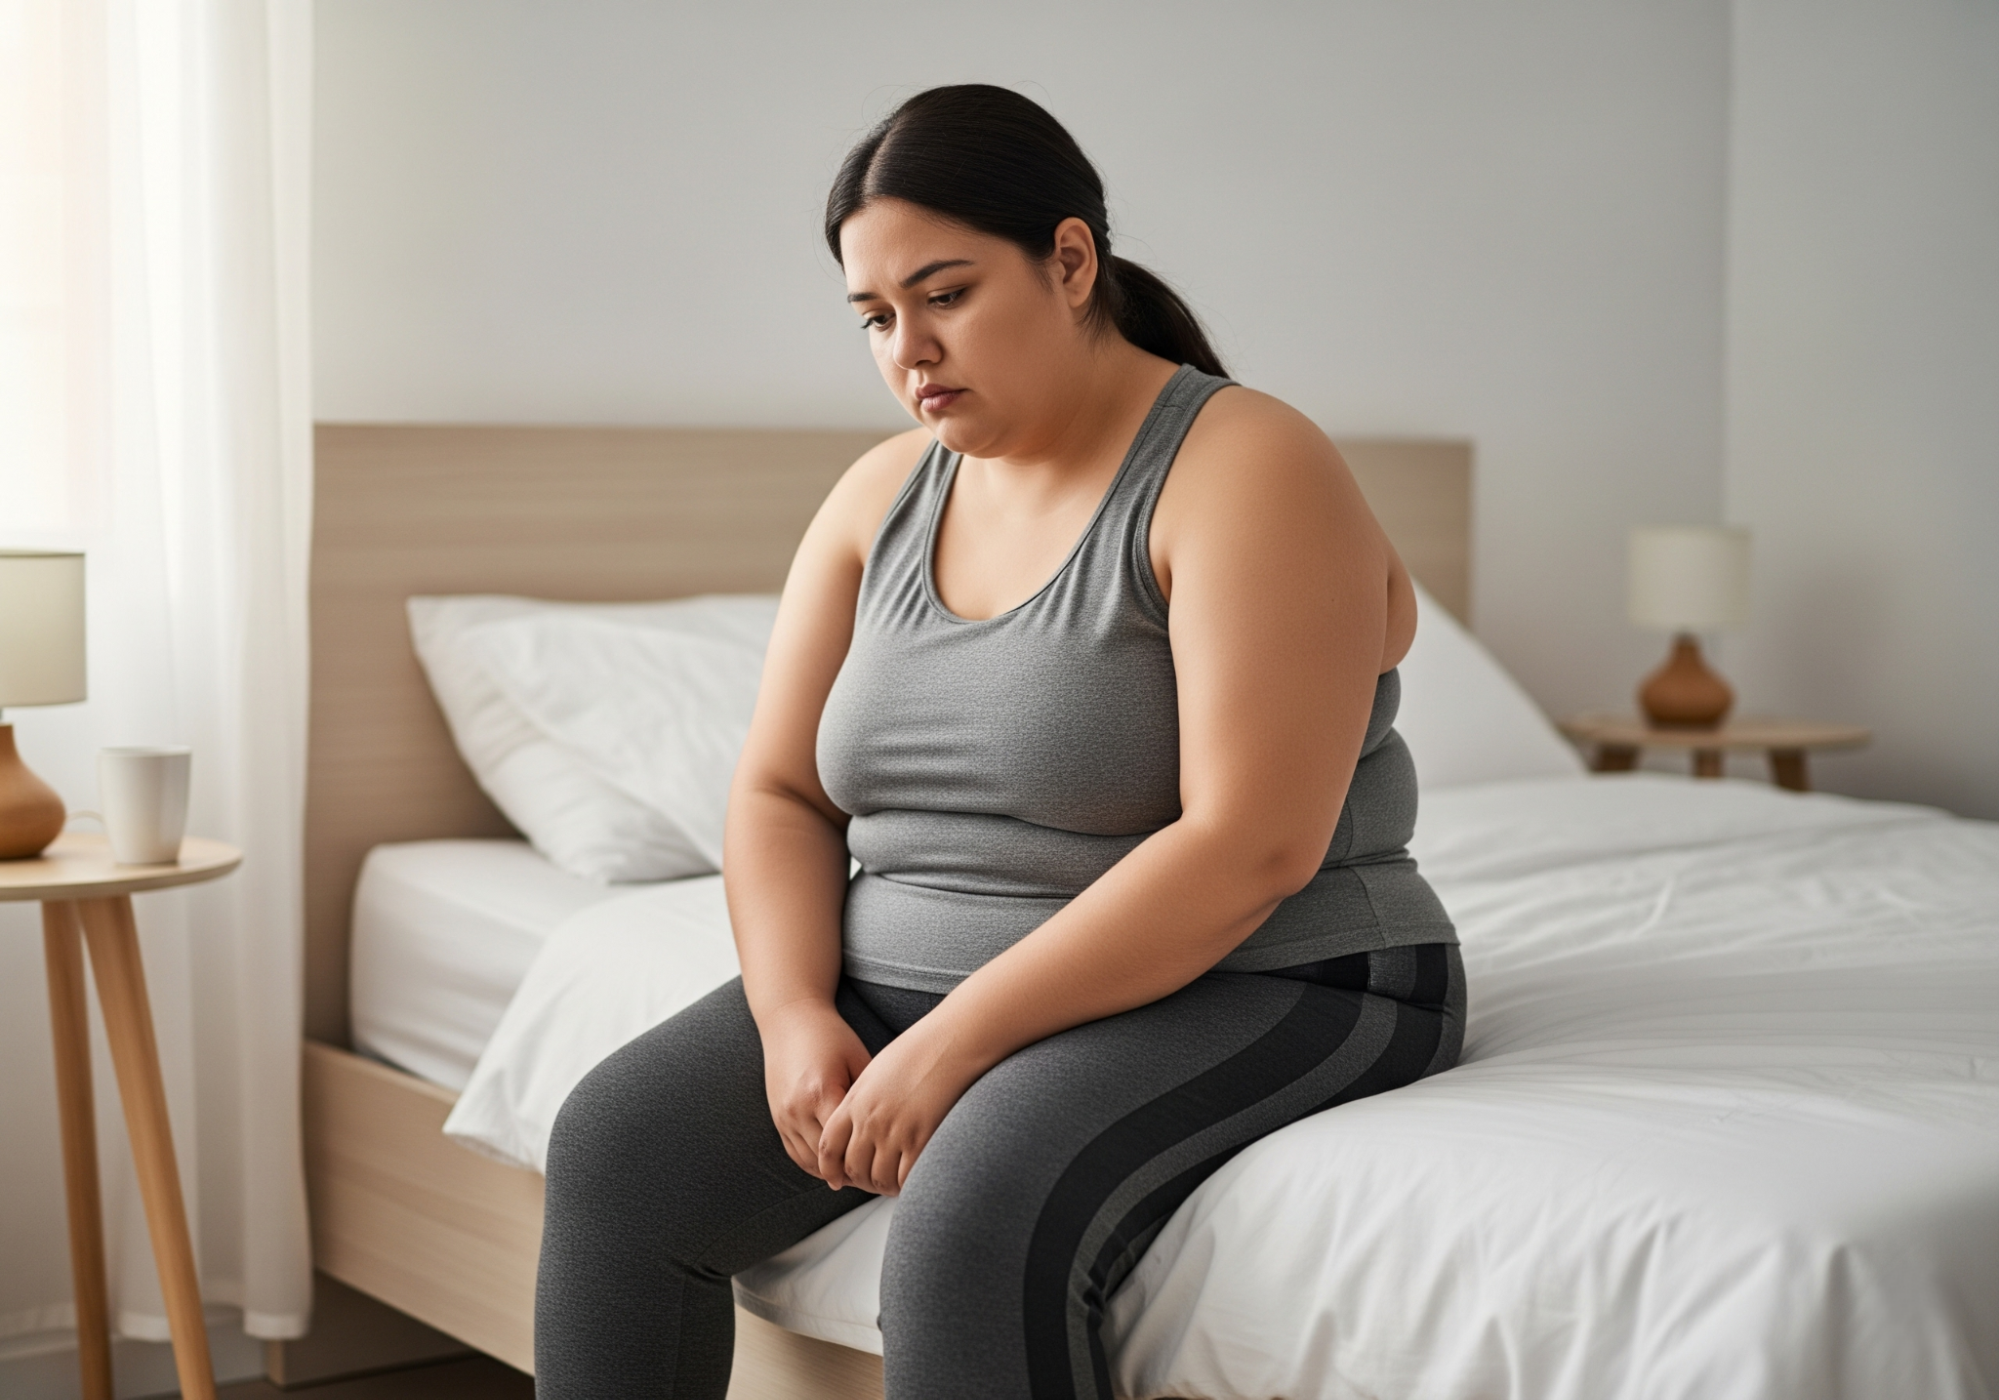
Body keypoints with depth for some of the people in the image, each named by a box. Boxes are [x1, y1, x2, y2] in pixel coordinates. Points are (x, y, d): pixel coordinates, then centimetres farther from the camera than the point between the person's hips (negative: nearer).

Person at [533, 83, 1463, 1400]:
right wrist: (794, 1015, -10)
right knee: (618, 1146, -11)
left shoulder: (1249, 472, -14)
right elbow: (782, 793, 9)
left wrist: (955, 1044, -23)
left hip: (1242, 991, -6)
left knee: (978, 1227, -33)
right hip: (907, 988, 7)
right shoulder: (882, 497, 8)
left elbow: (1250, 848, -23)